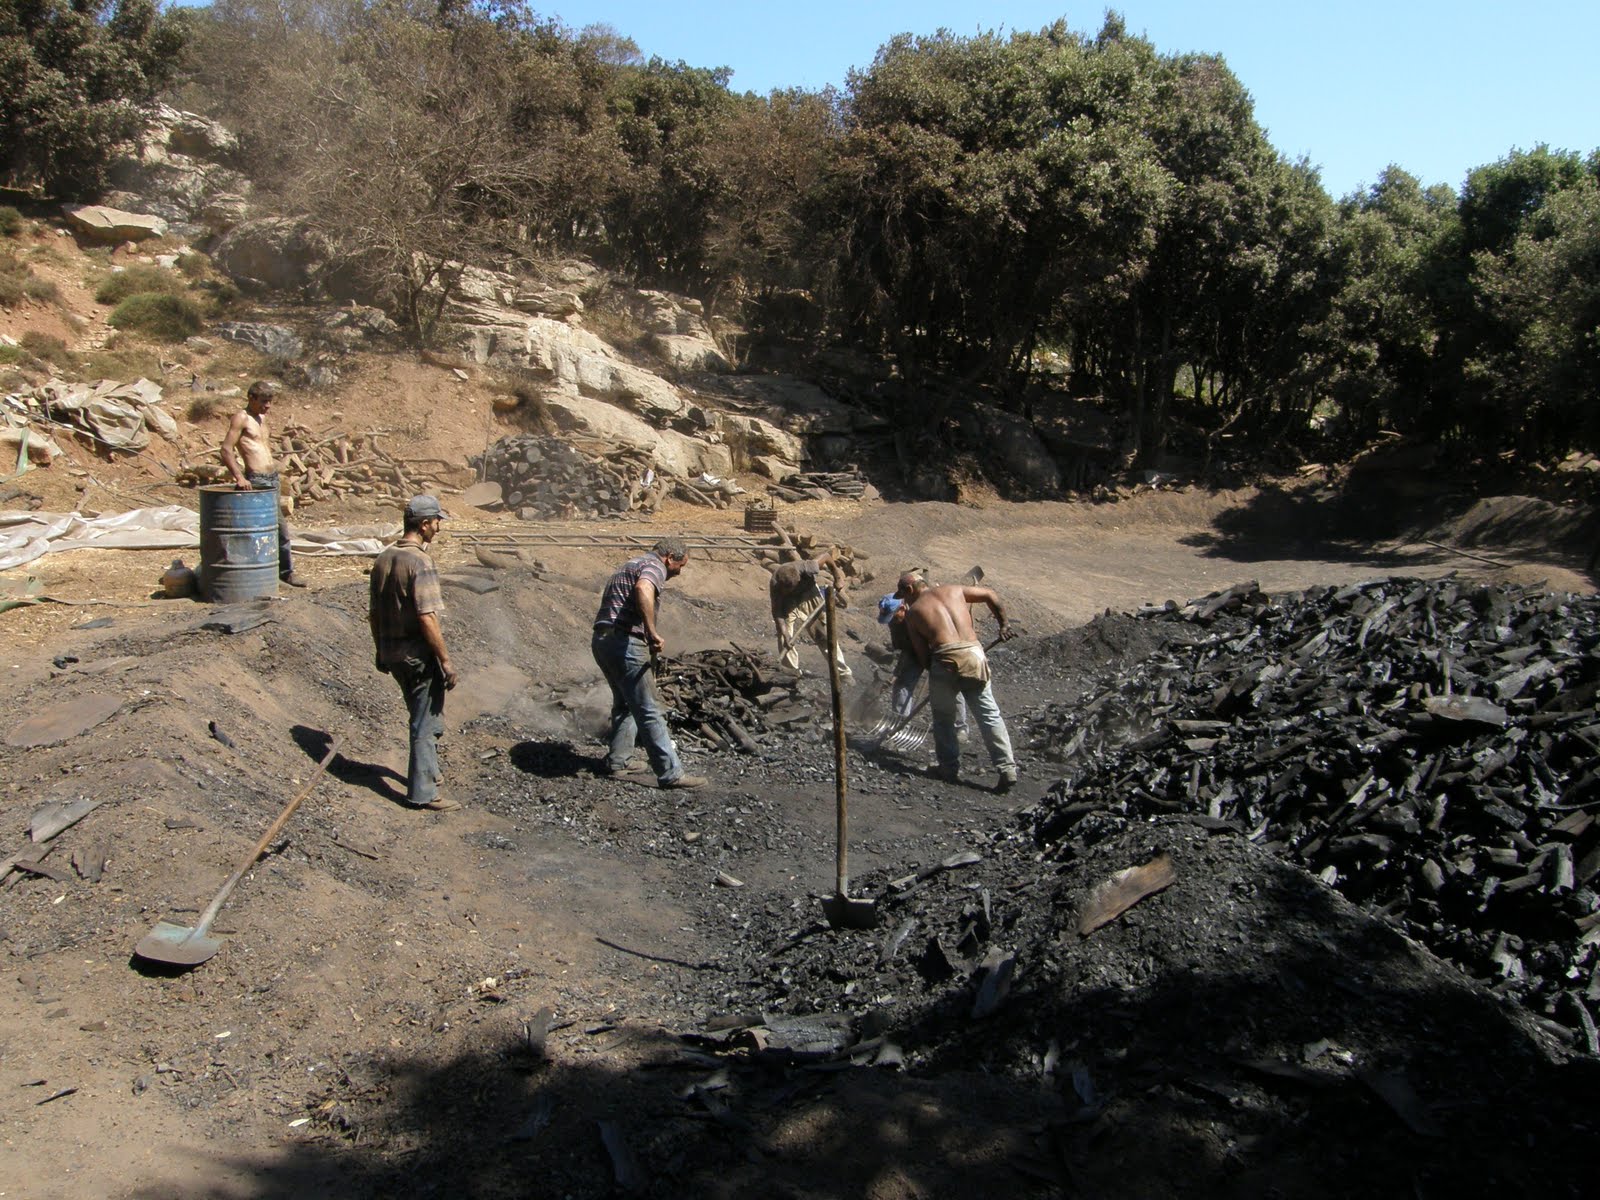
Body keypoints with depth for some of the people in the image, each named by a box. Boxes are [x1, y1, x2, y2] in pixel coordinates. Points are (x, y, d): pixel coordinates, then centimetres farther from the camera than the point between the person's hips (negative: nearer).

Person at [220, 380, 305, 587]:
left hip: (272, 478, 8)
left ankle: (285, 570, 23)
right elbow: (226, 450, -15)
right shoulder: (241, 418, -7)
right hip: (256, 481, -8)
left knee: (281, 527, 13)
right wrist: (239, 477, -24)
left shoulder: (262, 418, 17)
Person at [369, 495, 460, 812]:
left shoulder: (383, 559, 6)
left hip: (391, 653, 8)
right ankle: (423, 792, 7)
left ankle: (427, 771, 38)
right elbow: (427, 618, -23)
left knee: (423, 716, 24)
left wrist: (381, 651, 22)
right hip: (419, 655, -8)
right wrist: (445, 660, -18)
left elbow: (373, 613, 12)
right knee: (427, 722, 2)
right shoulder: (420, 562, -19)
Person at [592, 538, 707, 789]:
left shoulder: (629, 565, 26)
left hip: (602, 639, 10)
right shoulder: (655, 567, -5)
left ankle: (615, 763, 29)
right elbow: (643, 590, -29)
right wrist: (652, 632, -28)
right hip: (625, 642, -10)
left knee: (625, 704, 24)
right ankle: (670, 774, -5)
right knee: (648, 711, -7)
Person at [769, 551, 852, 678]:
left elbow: (827, 557, -21)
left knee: (826, 634, 2)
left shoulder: (805, 568, -39)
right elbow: (777, 612, -29)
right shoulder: (774, 584, -36)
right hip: (788, 602, 0)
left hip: (809, 595, 0)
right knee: (786, 641, -13)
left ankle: (844, 673, 12)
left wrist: (838, 578, -11)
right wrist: (785, 634, -39)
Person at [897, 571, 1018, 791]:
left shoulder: (913, 612, 13)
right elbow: (990, 594, 29)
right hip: (974, 654, 2)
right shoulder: (953, 590, 20)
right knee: (989, 715, 6)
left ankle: (950, 768, 23)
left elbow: (922, 655, 9)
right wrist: (1003, 623, 35)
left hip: (944, 660, -2)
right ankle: (1007, 769, 1)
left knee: (943, 717, 18)